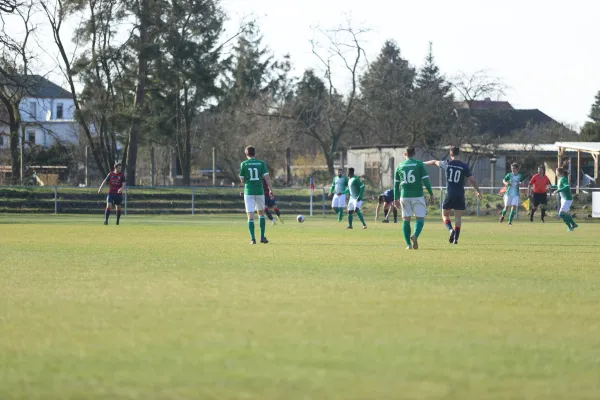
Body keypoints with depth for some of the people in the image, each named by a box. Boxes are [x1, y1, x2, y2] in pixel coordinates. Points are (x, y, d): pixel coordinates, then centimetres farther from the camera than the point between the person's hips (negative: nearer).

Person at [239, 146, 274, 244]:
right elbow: (267, 177, -5)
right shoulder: (261, 163, 1)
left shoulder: (244, 164, -1)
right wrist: (270, 190, 1)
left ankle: (253, 239, -9)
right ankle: (262, 237, 15)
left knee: (250, 216, 0)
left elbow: (242, 180, 1)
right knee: (261, 213, 19)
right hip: (260, 192, 1)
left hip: (248, 192, -1)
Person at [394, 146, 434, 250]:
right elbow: (425, 180, -7)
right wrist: (431, 194, 1)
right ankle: (415, 236, -27)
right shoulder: (419, 164, -2)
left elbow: (396, 184, 12)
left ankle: (408, 244, 3)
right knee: (420, 218, 1)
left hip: (404, 196, 3)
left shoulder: (399, 166, 8)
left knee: (406, 220, 8)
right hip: (417, 195, -3)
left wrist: (396, 198, 18)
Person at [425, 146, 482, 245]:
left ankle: (451, 229, -14)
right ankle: (456, 238, 0)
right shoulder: (464, 166, -2)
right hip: (460, 196, 1)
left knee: (445, 215, 12)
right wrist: (478, 191, 12)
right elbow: (472, 180, -2)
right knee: (458, 217, 6)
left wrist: (424, 163, 37)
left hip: (449, 195, -1)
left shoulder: (446, 164, -1)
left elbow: (435, 162, 18)